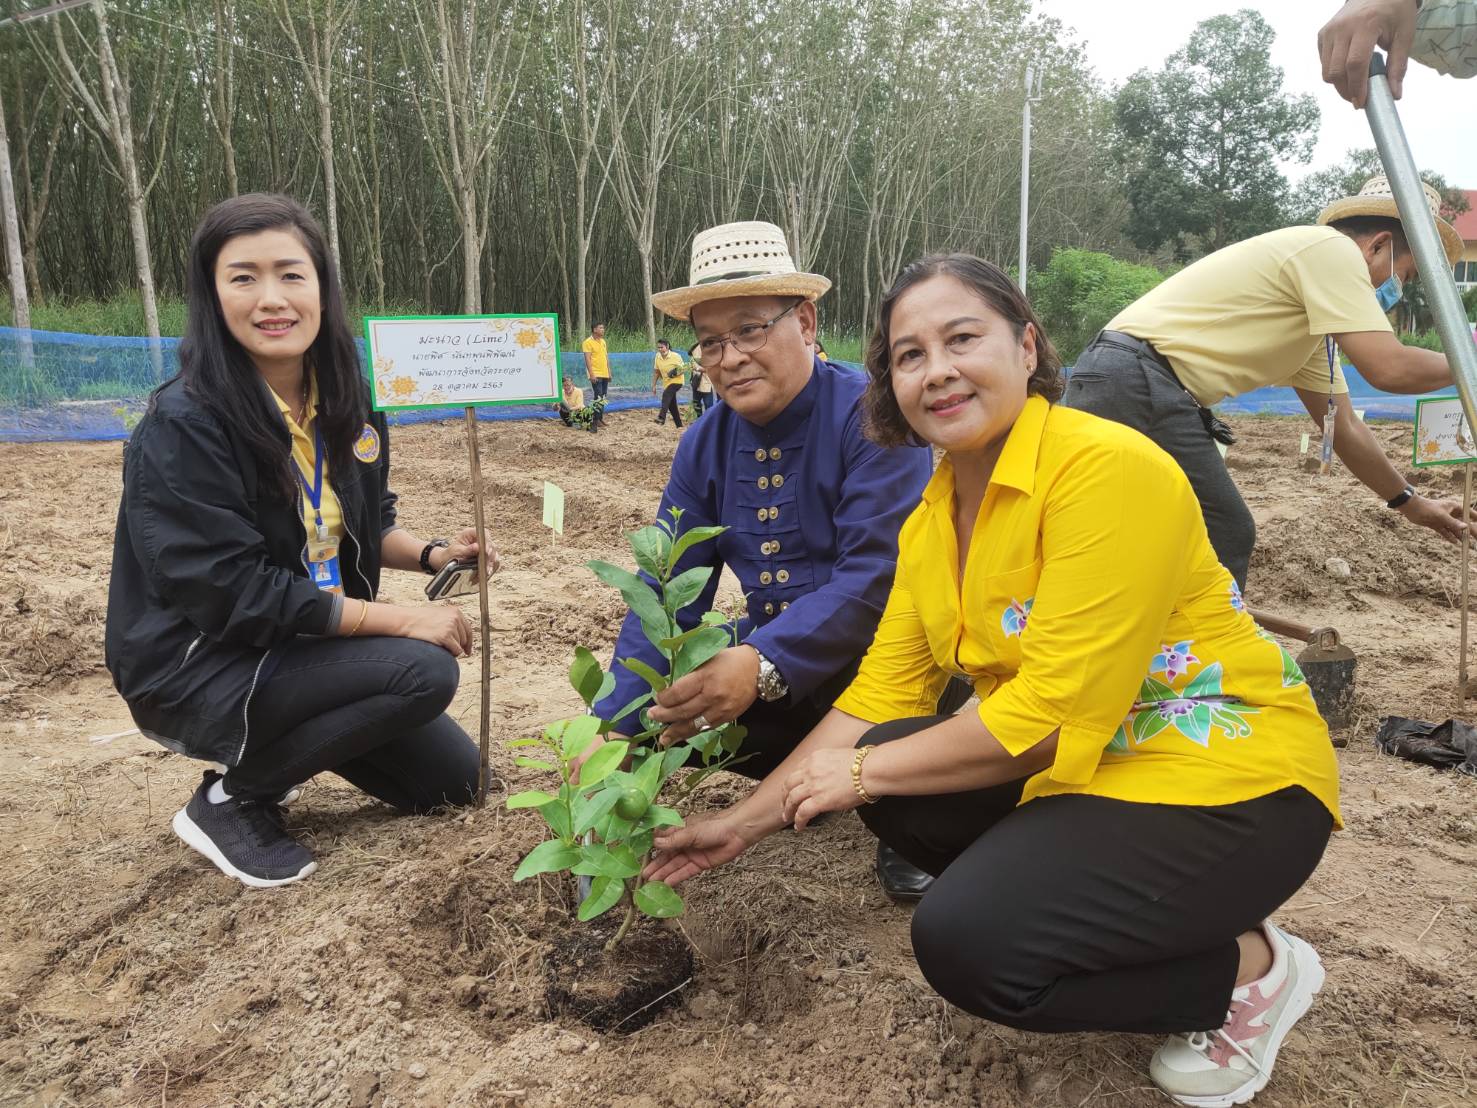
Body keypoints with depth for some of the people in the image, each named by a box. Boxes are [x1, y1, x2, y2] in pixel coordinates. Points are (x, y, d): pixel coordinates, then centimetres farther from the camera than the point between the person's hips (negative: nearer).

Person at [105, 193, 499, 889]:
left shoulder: (343, 402, -2)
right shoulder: (183, 424, -23)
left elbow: (367, 523, 10)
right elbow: (227, 591, -26)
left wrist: (430, 554, -12)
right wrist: (399, 620, -26)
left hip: (309, 648, 7)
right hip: (196, 670, -7)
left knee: (453, 778, 7)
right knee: (425, 671, -26)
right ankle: (230, 800, -7)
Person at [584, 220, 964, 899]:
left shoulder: (870, 416, -19)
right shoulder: (703, 447, 0)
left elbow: (877, 572, -29)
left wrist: (762, 664, -44)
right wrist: (612, 728, -17)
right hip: (769, 664, 6)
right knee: (658, 714, -15)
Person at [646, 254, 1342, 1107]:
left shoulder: (1108, 467, -22)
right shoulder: (931, 522, 3)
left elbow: (1056, 710, -26)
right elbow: (880, 697, 4)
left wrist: (866, 772, -17)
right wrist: (748, 821, 1)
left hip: (1234, 780, -8)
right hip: (1083, 770, 9)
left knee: (966, 940, -21)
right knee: (894, 782, -7)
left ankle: (1247, 968, 3)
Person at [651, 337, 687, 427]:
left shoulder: (676, 356, -15)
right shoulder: (657, 357, 0)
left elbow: (684, 368, -7)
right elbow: (656, 372, 9)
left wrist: (677, 372, -26)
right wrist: (654, 385, 6)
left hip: (677, 381, -7)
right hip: (666, 383, 7)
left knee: (666, 394, -33)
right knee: (672, 405, 10)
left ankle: (662, 417, -44)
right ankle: (679, 425, 23)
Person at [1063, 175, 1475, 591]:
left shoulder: (1313, 318, 24)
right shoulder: (1330, 248, -4)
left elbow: (1343, 426, 31)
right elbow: (1389, 369, -13)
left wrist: (1409, 501, 36)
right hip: (1137, 383, -10)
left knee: (1226, 536, 17)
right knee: (1225, 538, -5)